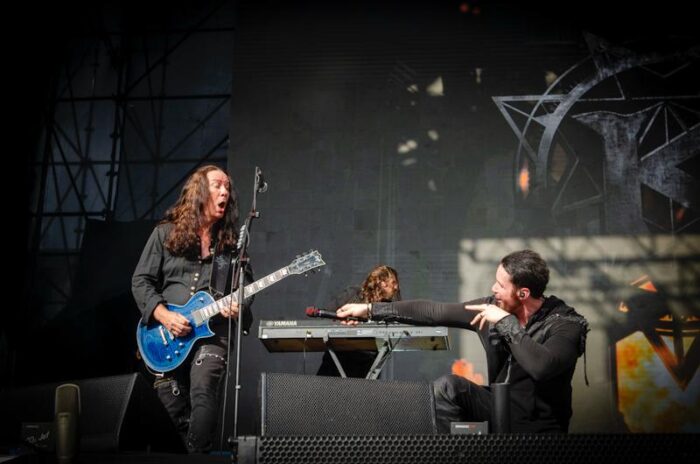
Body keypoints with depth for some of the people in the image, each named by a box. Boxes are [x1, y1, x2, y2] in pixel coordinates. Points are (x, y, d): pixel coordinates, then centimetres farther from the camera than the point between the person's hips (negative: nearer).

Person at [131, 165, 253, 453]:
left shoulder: (231, 242, 8)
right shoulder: (165, 233, 4)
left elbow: (246, 285, 12)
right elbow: (141, 280, 2)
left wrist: (238, 306, -10)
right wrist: (163, 315, -11)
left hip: (211, 333, 0)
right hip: (167, 334, 0)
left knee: (203, 392, -25)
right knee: (173, 411, 5)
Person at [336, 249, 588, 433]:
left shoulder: (565, 325, -18)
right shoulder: (494, 306, -4)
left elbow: (541, 367, -38)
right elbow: (433, 311, -2)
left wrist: (506, 322, -28)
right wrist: (371, 309, -2)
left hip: (537, 426, -5)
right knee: (447, 387, -18)